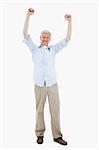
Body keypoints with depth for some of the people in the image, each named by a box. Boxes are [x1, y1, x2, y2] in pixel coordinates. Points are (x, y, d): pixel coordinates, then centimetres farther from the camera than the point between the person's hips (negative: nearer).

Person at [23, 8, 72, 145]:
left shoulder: (53, 49, 8)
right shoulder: (34, 49, 4)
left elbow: (67, 38, 1)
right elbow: (25, 34, -6)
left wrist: (69, 22, -8)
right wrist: (28, 15, -14)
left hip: (53, 85, 1)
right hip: (39, 86, -1)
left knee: (55, 110, 1)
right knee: (39, 110, 9)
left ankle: (57, 136, 9)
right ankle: (40, 134, 22)